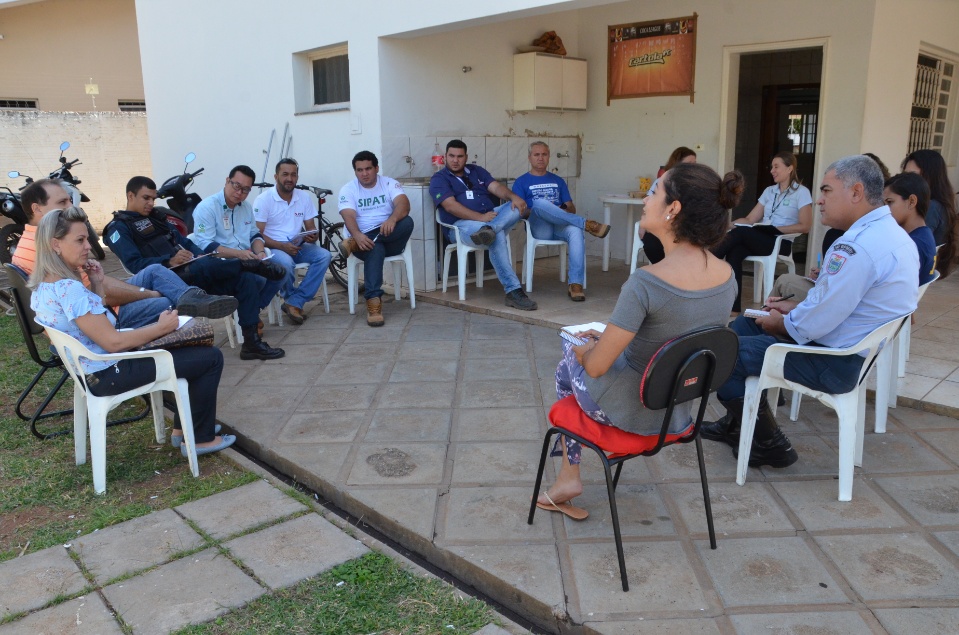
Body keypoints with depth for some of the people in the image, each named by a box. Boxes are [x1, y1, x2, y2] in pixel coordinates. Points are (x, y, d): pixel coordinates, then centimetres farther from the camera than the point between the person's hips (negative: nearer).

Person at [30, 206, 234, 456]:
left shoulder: (42, 287, 5)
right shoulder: (68, 288, -27)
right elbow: (113, 342, -27)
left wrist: (97, 285, 1)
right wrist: (162, 327, -15)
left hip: (94, 369, 10)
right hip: (111, 373, -10)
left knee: (192, 347, 23)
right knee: (211, 357, -5)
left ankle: (182, 427, 29)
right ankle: (201, 439, 8)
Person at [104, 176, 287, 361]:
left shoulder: (155, 217, 26)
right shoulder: (119, 228, 3)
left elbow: (183, 242, 21)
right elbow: (134, 264, -11)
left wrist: (201, 254, 0)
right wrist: (170, 261, -24)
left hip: (193, 276, 8)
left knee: (247, 280, -10)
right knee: (204, 265, -40)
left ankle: (252, 343, -12)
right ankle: (248, 264, -17)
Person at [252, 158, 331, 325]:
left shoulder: (304, 197, 7)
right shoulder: (263, 200, -7)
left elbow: (311, 228, 12)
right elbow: (258, 234, -11)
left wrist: (313, 236, -14)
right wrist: (282, 246, -25)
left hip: (297, 246, 5)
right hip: (273, 248, -5)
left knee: (324, 256, -22)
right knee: (285, 262, -38)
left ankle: (294, 303, -20)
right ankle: (291, 298, -3)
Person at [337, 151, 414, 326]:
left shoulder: (389, 183, 5)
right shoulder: (348, 190, 3)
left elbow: (404, 204, -14)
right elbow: (349, 216, -13)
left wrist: (392, 219, -38)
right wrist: (357, 235, -36)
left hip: (391, 239, 2)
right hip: (363, 239, -2)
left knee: (407, 222, -31)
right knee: (375, 249, -38)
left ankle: (353, 244, -30)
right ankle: (373, 301, -46)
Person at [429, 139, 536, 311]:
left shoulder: (476, 171, 23)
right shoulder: (439, 179, 6)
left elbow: (496, 187, 7)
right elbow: (450, 206, -11)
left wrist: (514, 197, -18)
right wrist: (480, 217, -25)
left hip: (490, 216, 6)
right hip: (462, 224, -6)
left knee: (518, 206, -21)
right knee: (497, 236, -36)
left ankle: (488, 229, -48)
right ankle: (513, 290, -41)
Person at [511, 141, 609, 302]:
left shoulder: (558, 181, 24)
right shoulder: (521, 182, 13)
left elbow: (572, 209, 18)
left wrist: (563, 211, -5)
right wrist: (534, 211, -15)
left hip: (560, 228, 3)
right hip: (538, 229, -2)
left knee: (576, 231, -35)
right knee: (539, 203, -36)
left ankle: (575, 284, -41)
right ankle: (586, 224, -30)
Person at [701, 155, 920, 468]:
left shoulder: (857, 246, -28)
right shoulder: (892, 232, 5)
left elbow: (814, 325, -27)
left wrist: (780, 323, -7)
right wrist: (798, 307, 8)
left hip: (834, 363, -11)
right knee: (743, 325, 20)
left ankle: (768, 443, 9)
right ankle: (736, 423, 28)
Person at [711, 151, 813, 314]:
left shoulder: (801, 192, 1)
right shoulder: (769, 191, 20)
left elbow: (805, 226, -7)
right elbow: (750, 219, 14)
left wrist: (777, 229, -19)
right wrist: (730, 224, -6)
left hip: (781, 243, -5)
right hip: (760, 239, 5)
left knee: (740, 233, -31)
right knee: (734, 252, -29)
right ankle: (734, 308, -32)